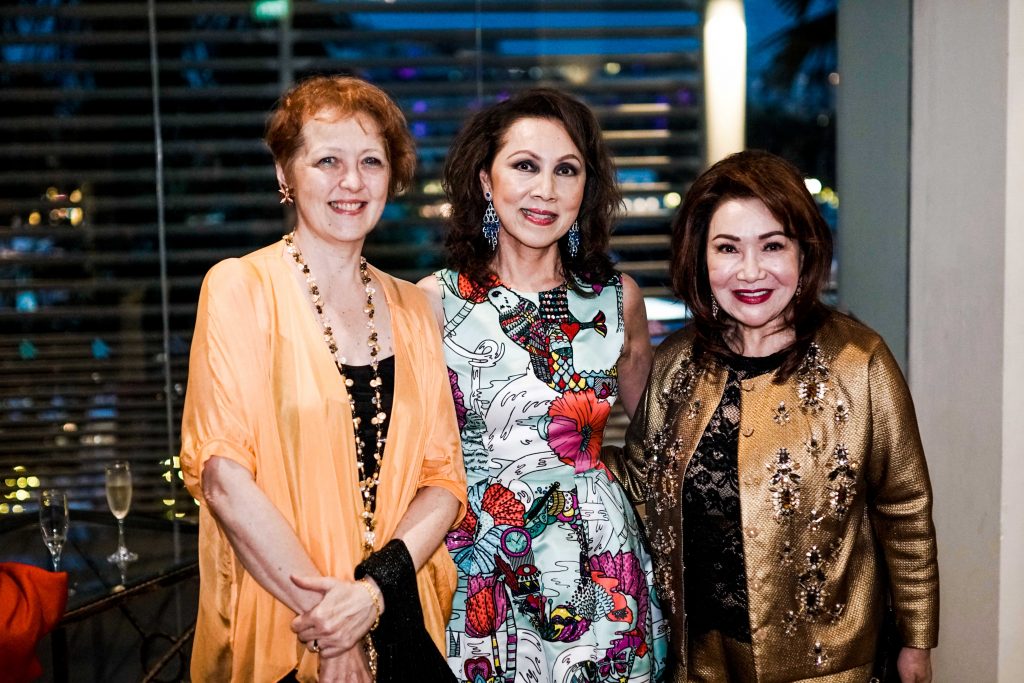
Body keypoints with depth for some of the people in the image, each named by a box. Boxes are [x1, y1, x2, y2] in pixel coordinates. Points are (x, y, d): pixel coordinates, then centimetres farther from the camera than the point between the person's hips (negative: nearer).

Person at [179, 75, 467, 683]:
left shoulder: (411, 307, 6)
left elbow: (443, 476, 2)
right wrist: (327, 612, -14)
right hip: (276, 634, -3)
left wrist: (374, 587, -13)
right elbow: (223, 474, -14)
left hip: (403, 623, 4)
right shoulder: (241, 286, -7)